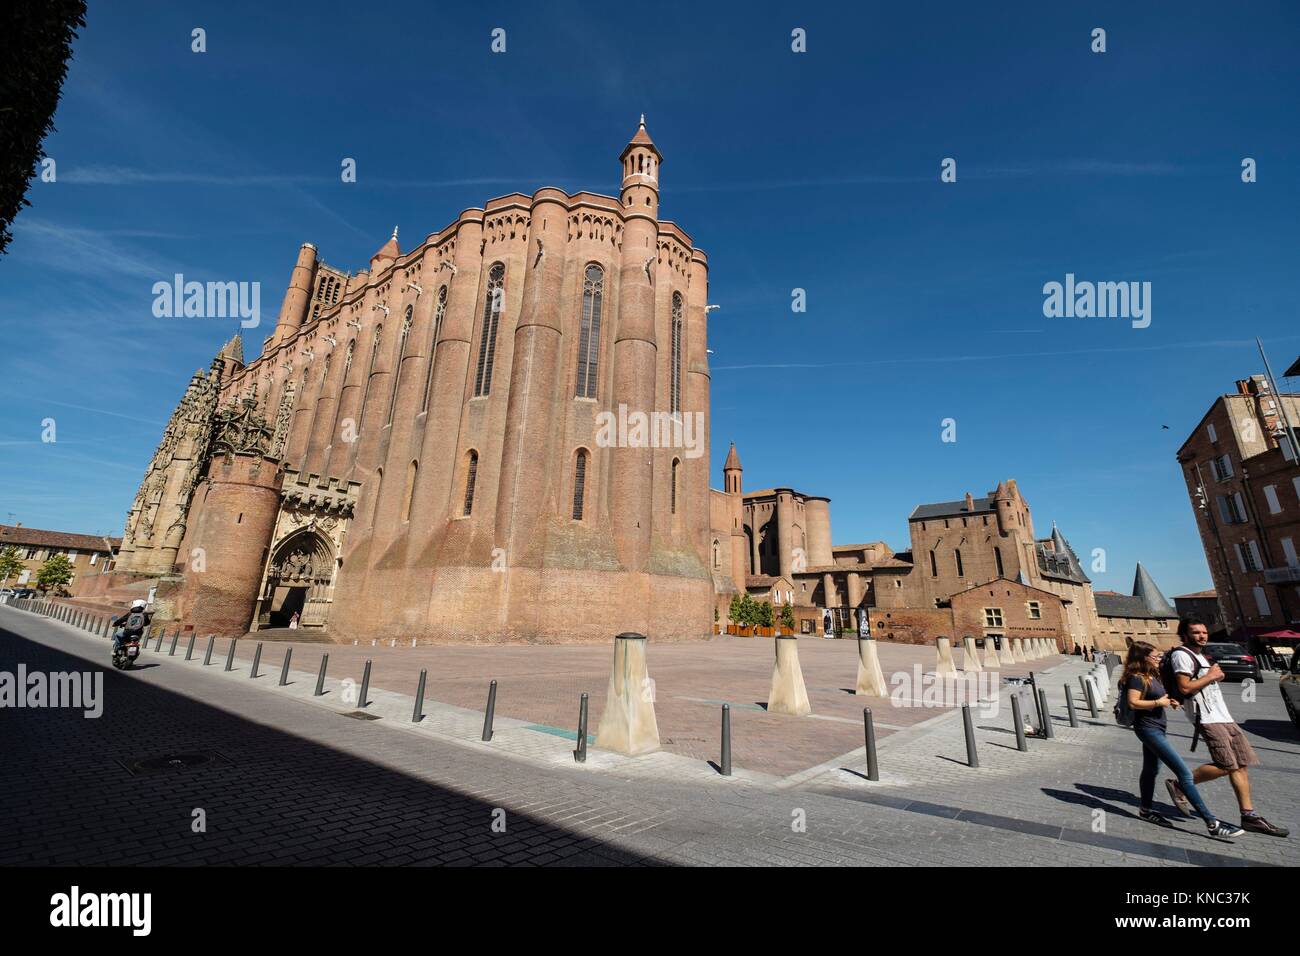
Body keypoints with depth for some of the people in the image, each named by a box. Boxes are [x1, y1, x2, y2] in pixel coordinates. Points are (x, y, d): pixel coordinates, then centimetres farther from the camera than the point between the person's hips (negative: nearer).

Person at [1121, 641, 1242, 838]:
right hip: (1148, 728, -10)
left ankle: (1146, 809, 28)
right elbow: (1133, 703, -25)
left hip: (1156, 728, 10)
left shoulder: (1151, 676, 12)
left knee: (1151, 770, 17)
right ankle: (1212, 823, -6)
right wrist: (1158, 702, -19)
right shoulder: (1136, 678, -19)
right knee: (1184, 773, -10)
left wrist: (1168, 701, 4)